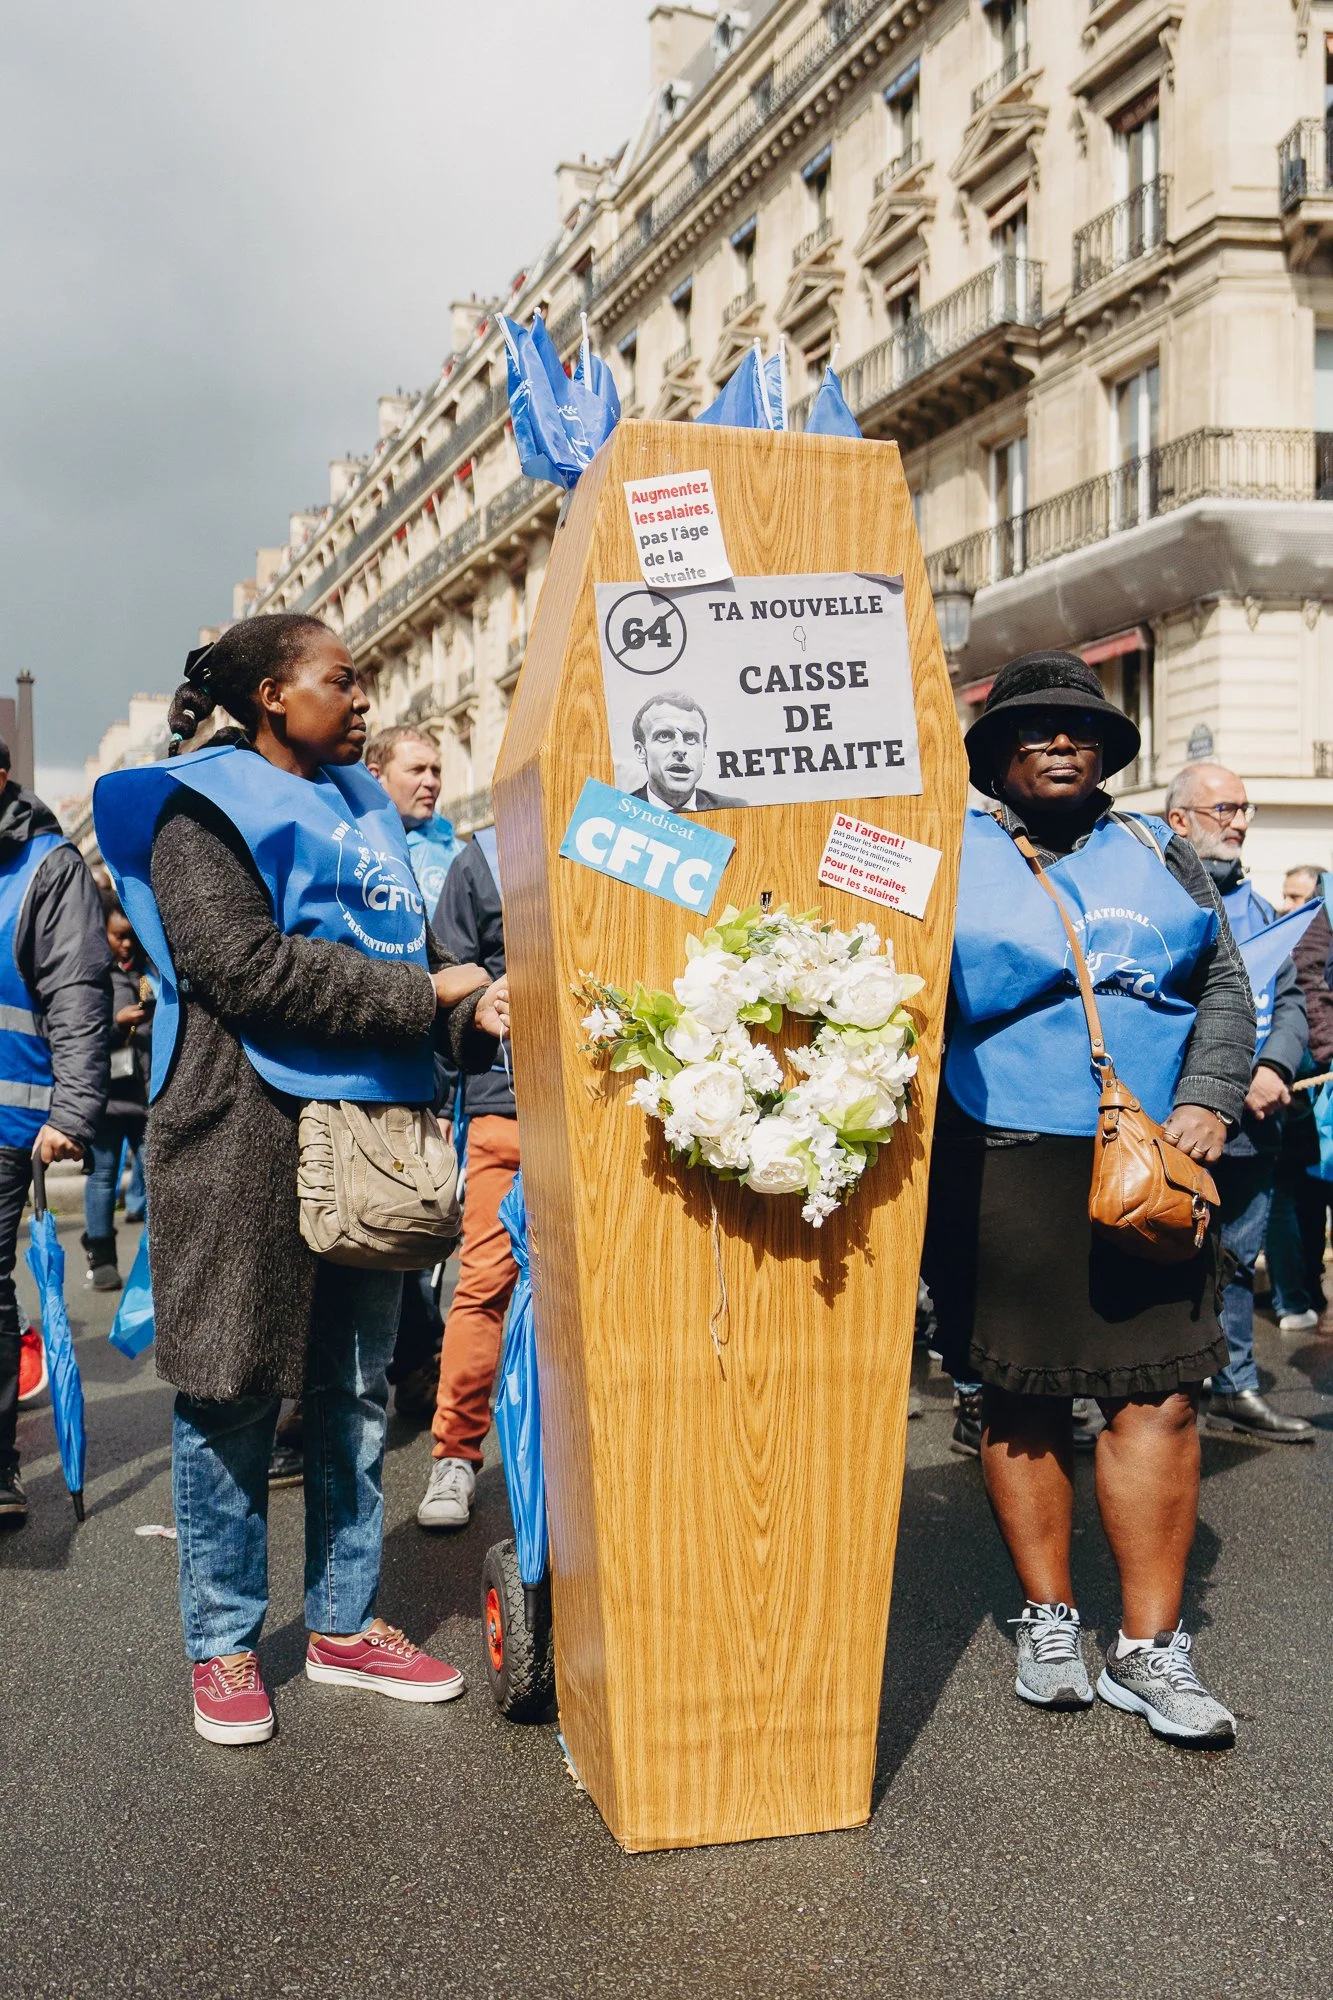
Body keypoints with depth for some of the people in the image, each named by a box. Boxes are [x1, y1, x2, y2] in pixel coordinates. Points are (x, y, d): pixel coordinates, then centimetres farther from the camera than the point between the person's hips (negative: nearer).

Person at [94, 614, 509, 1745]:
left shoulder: (362, 806, 19)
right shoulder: (203, 809, -5)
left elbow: (410, 954, 20)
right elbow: (248, 970, -18)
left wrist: (479, 1012, -2)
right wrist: (426, 995, -14)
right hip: (246, 1139, -7)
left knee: (355, 1393, 13)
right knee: (233, 1395, 3)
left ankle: (344, 1625, 27)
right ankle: (222, 1648, 19)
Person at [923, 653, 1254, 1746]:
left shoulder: (1159, 855, 16)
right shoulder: (948, 857, 7)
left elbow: (1225, 988, 13)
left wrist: (1208, 1102, -2)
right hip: (1003, 1167, -2)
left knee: (1161, 1395, -1)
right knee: (1021, 1399, 7)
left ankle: (1148, 1649, 11)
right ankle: (1049, 1618, 25)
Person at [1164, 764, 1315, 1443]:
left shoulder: (1255, 903, 17)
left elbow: (1290, 999, 15)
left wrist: (1274, 1068, -5)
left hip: (1253, 1127, 7)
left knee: (1237, 1260, 15)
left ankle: (1235, 1388, 27)